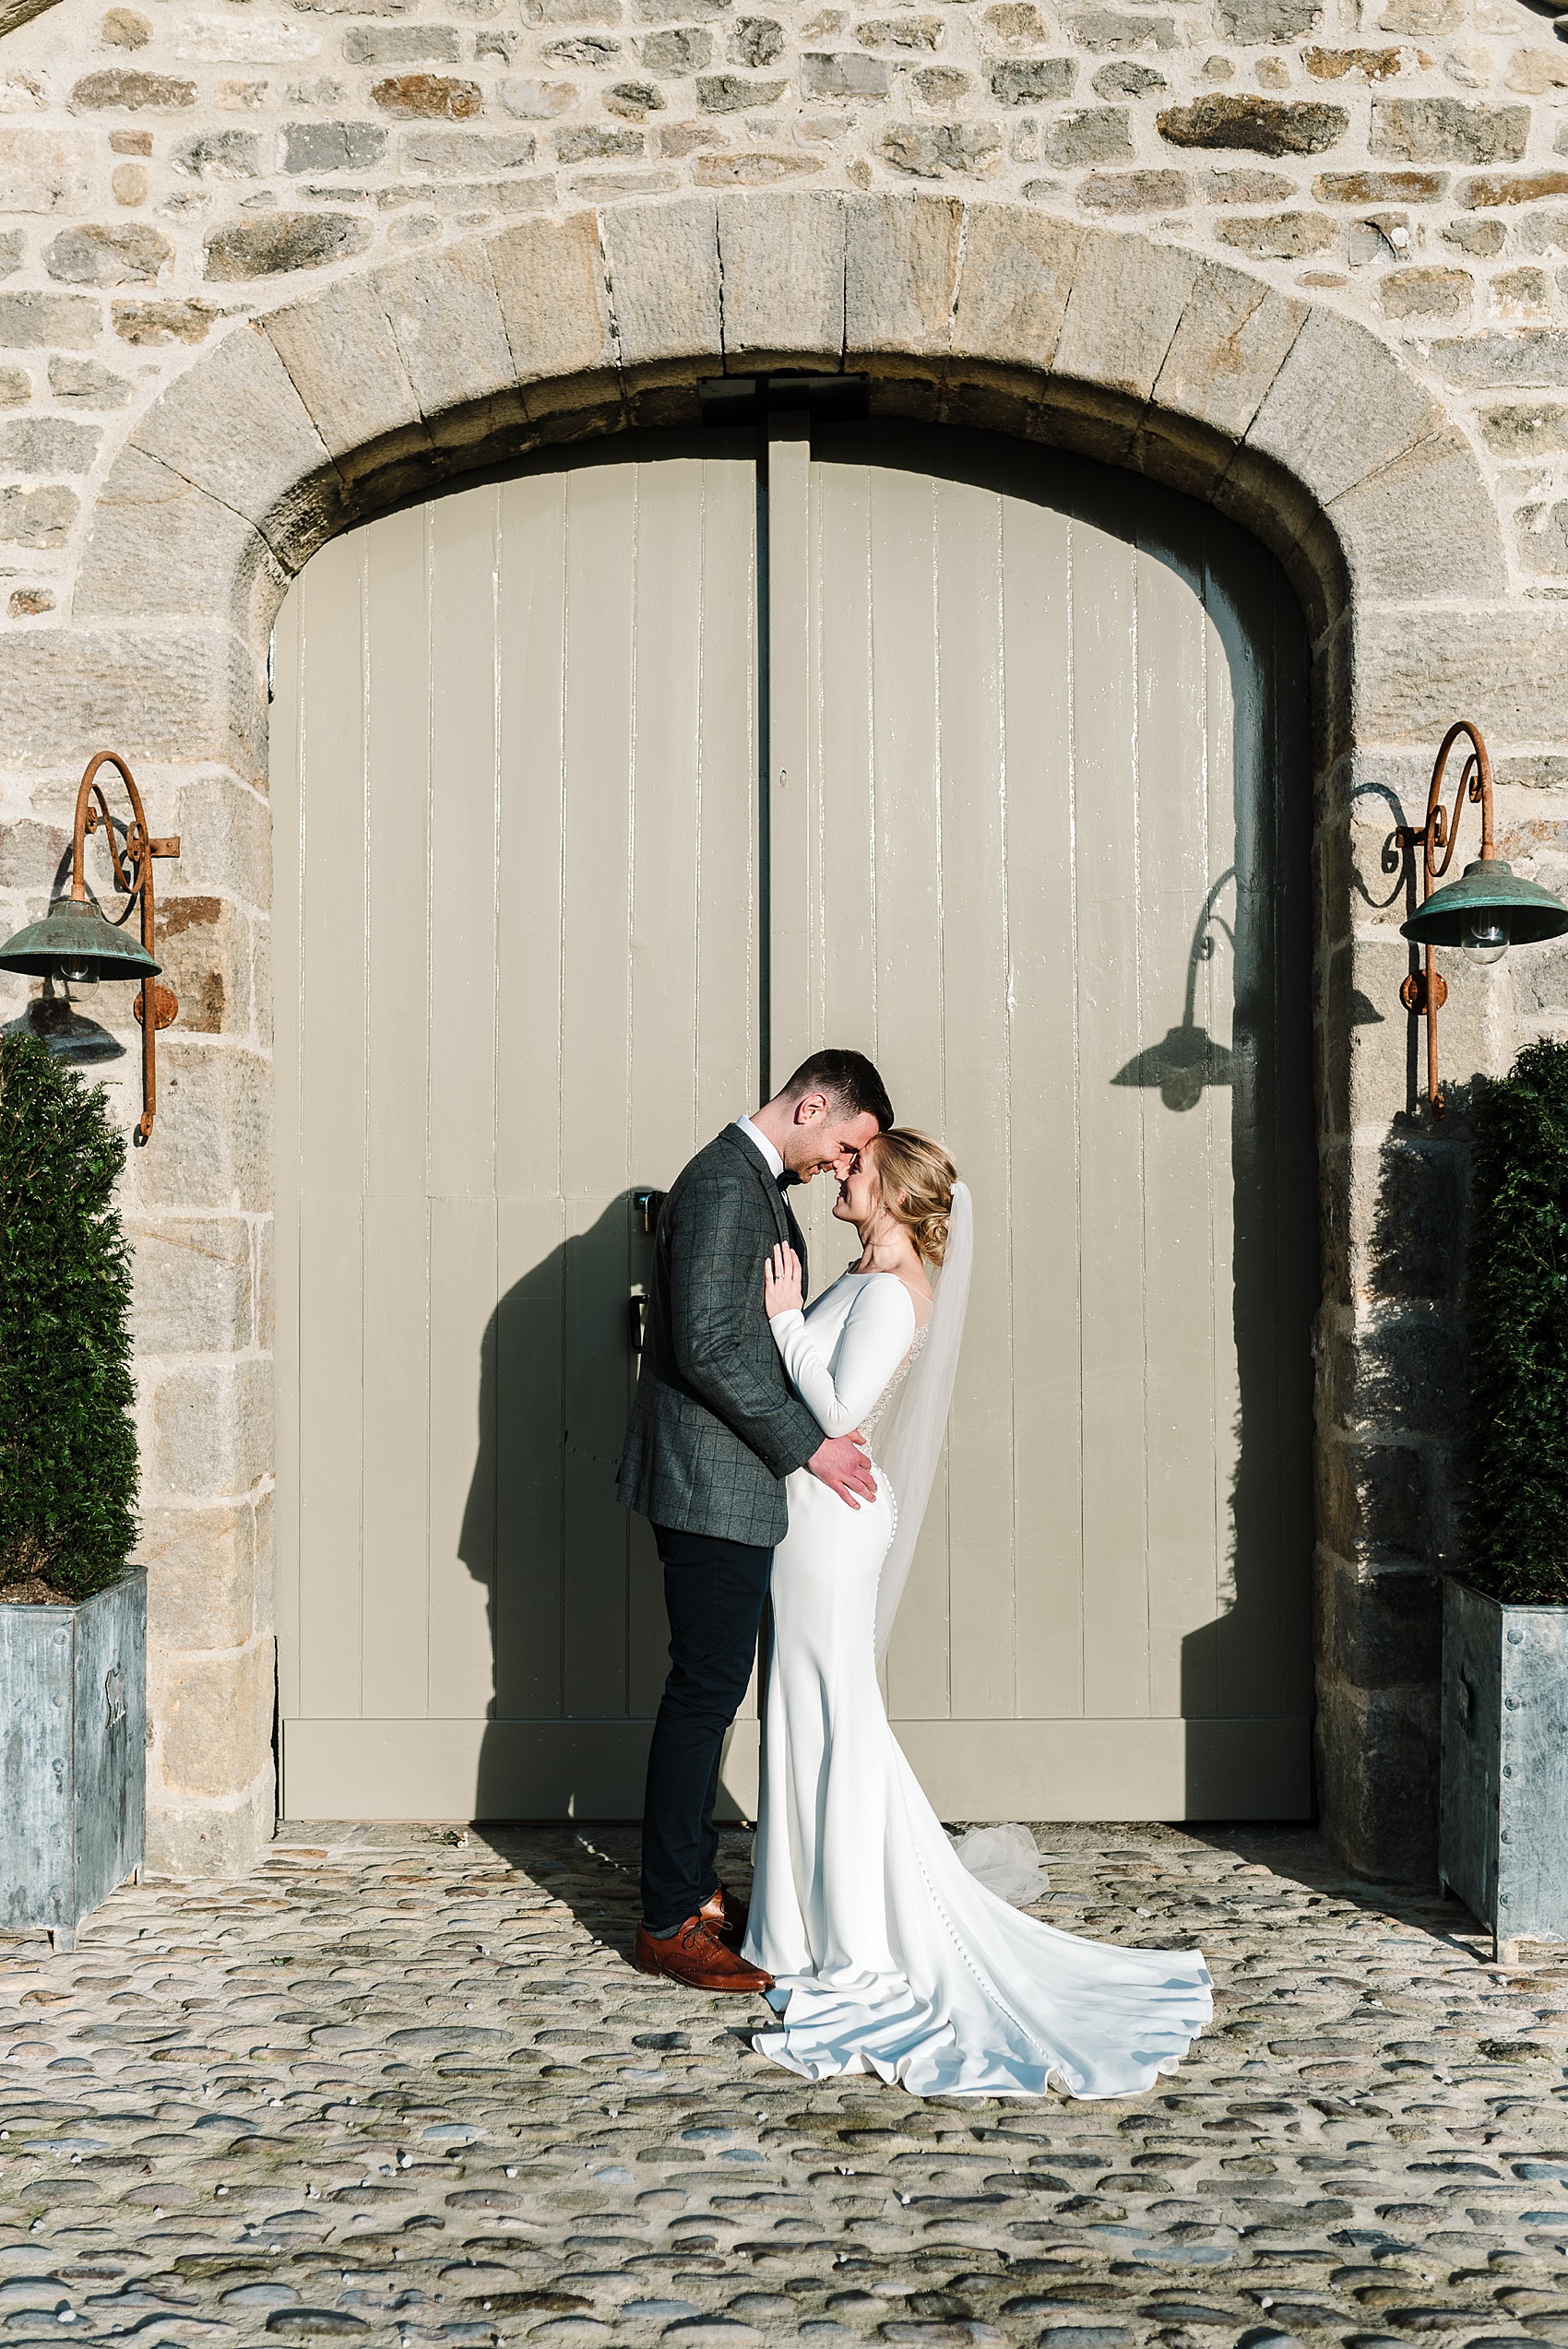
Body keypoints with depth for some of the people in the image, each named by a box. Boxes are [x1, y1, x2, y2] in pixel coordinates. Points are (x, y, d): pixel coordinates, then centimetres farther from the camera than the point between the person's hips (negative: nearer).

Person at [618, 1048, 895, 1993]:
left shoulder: (759, 1182, 16)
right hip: (715, 1485, -10)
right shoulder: (725, 1182, -17)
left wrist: (809, 1435, 16)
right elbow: (707, 1346, -24)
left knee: (710, 1687, 15)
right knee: (706, 1690, -4)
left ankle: (693, 1887, 25)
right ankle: (670, 1923, 5)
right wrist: (806, 1445, -18)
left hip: (731, 1482, 10)